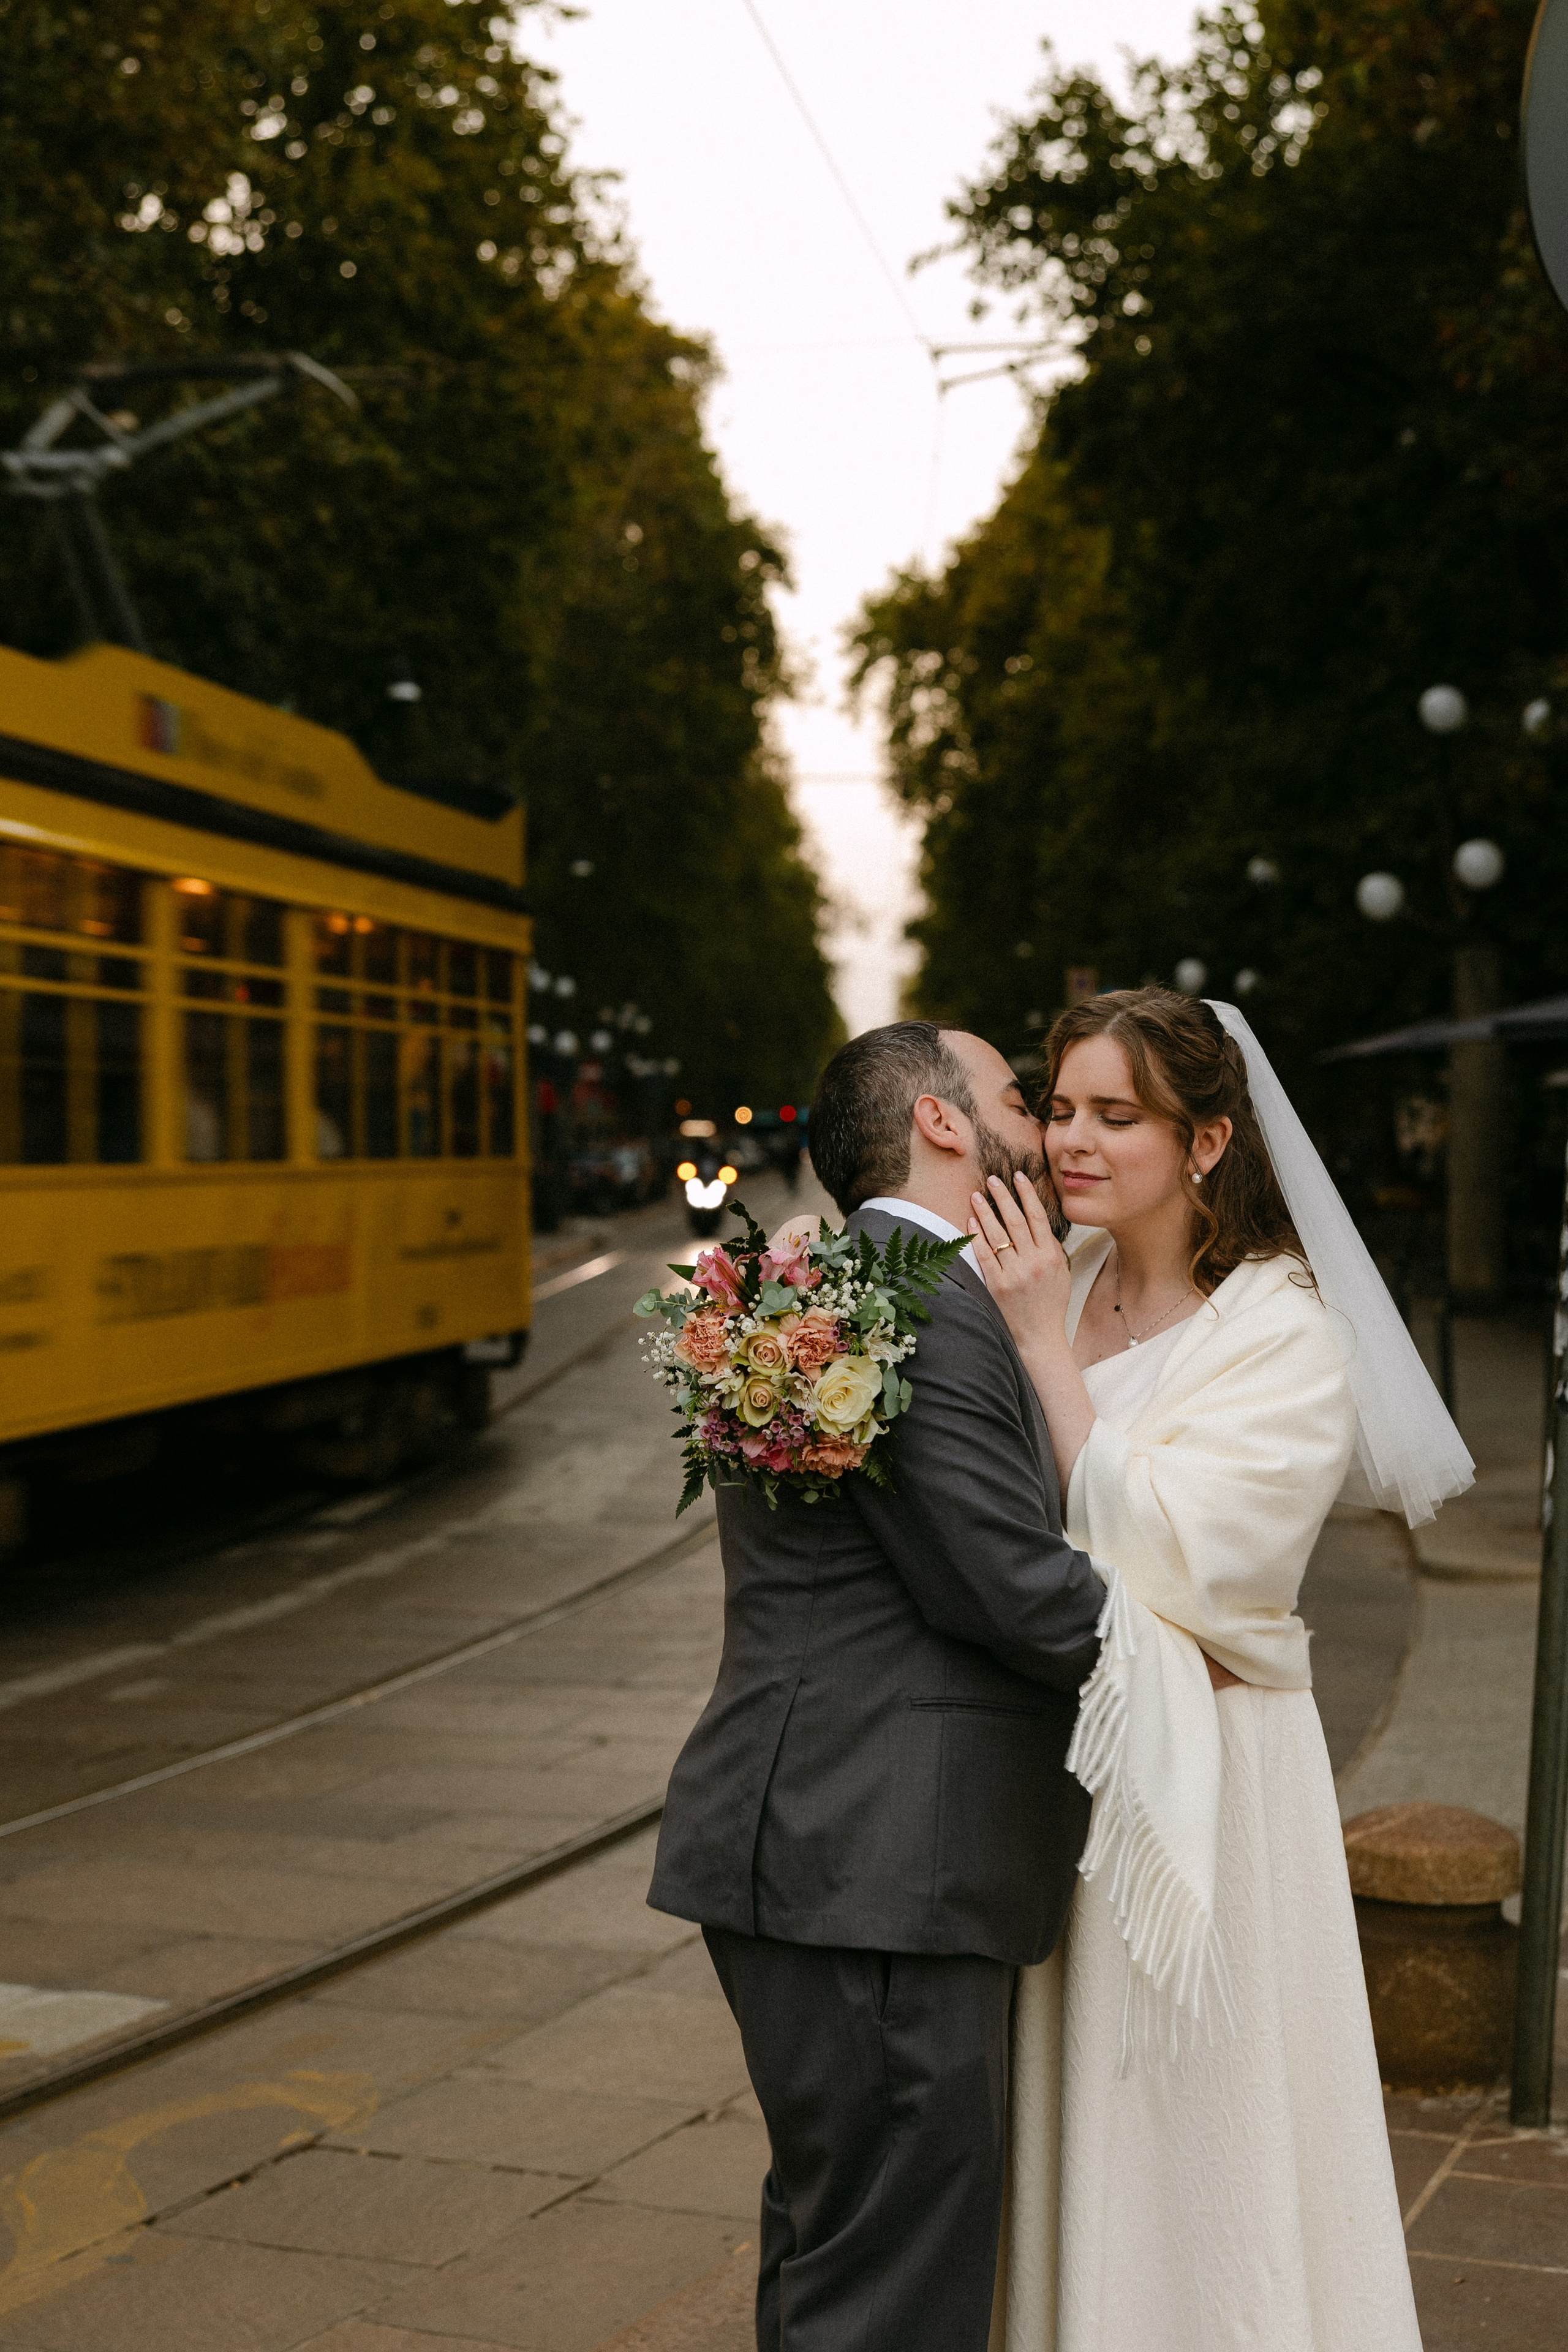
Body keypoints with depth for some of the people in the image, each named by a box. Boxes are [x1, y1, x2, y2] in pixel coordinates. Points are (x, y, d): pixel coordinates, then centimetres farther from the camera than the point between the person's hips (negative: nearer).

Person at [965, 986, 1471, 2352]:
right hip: (1052, 1766, 6)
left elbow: (1159, 1558, -23)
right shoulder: (1053, 1278, 3)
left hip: (1197, 1781, -6)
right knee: (1059, 2137, 17)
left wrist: (1048, 1343, -23)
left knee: (1187, 2149, 6)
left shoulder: (1285, 1335, -14)